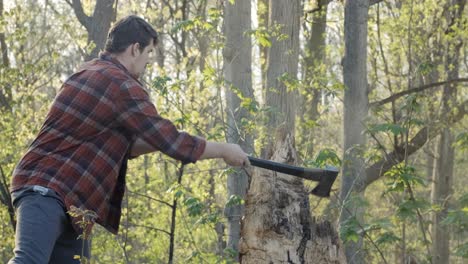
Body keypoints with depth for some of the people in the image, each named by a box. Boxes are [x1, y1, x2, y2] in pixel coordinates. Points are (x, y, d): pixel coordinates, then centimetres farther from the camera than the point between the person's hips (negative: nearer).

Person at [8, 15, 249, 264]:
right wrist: (224, 150, 4)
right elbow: (173, 143, -10)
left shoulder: (87, 74, 19)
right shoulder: (123, 86, -12)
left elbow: (116, 145, 26)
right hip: (44, 190, -10)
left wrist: (169, 141, 17)